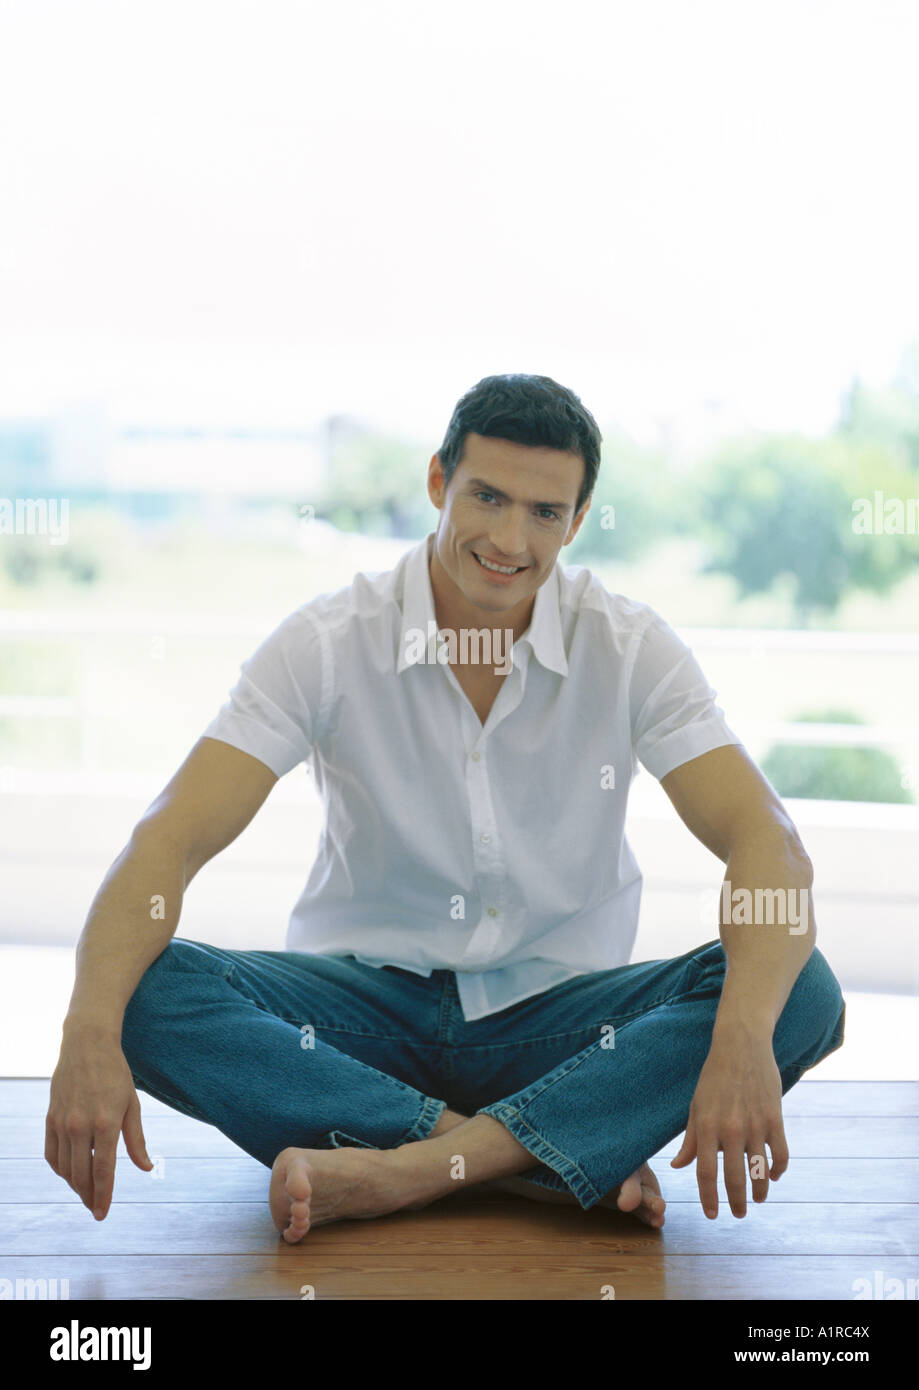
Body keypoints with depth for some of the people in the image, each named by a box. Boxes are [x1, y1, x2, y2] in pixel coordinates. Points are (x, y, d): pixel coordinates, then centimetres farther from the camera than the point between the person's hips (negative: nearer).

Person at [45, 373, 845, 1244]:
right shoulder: (328, 642, -9)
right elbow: (171, 839, -17)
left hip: (558, 1017, 1)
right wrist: (90, 1034, -35)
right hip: (369, 1003, 0)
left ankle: (403, 1170, -32)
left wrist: (742, 1039, -38)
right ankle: (568, 1162, -29)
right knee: (148, 991, -28)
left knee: (801, 994, -26)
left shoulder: (630, 647, -7)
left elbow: (767, 846, -17)